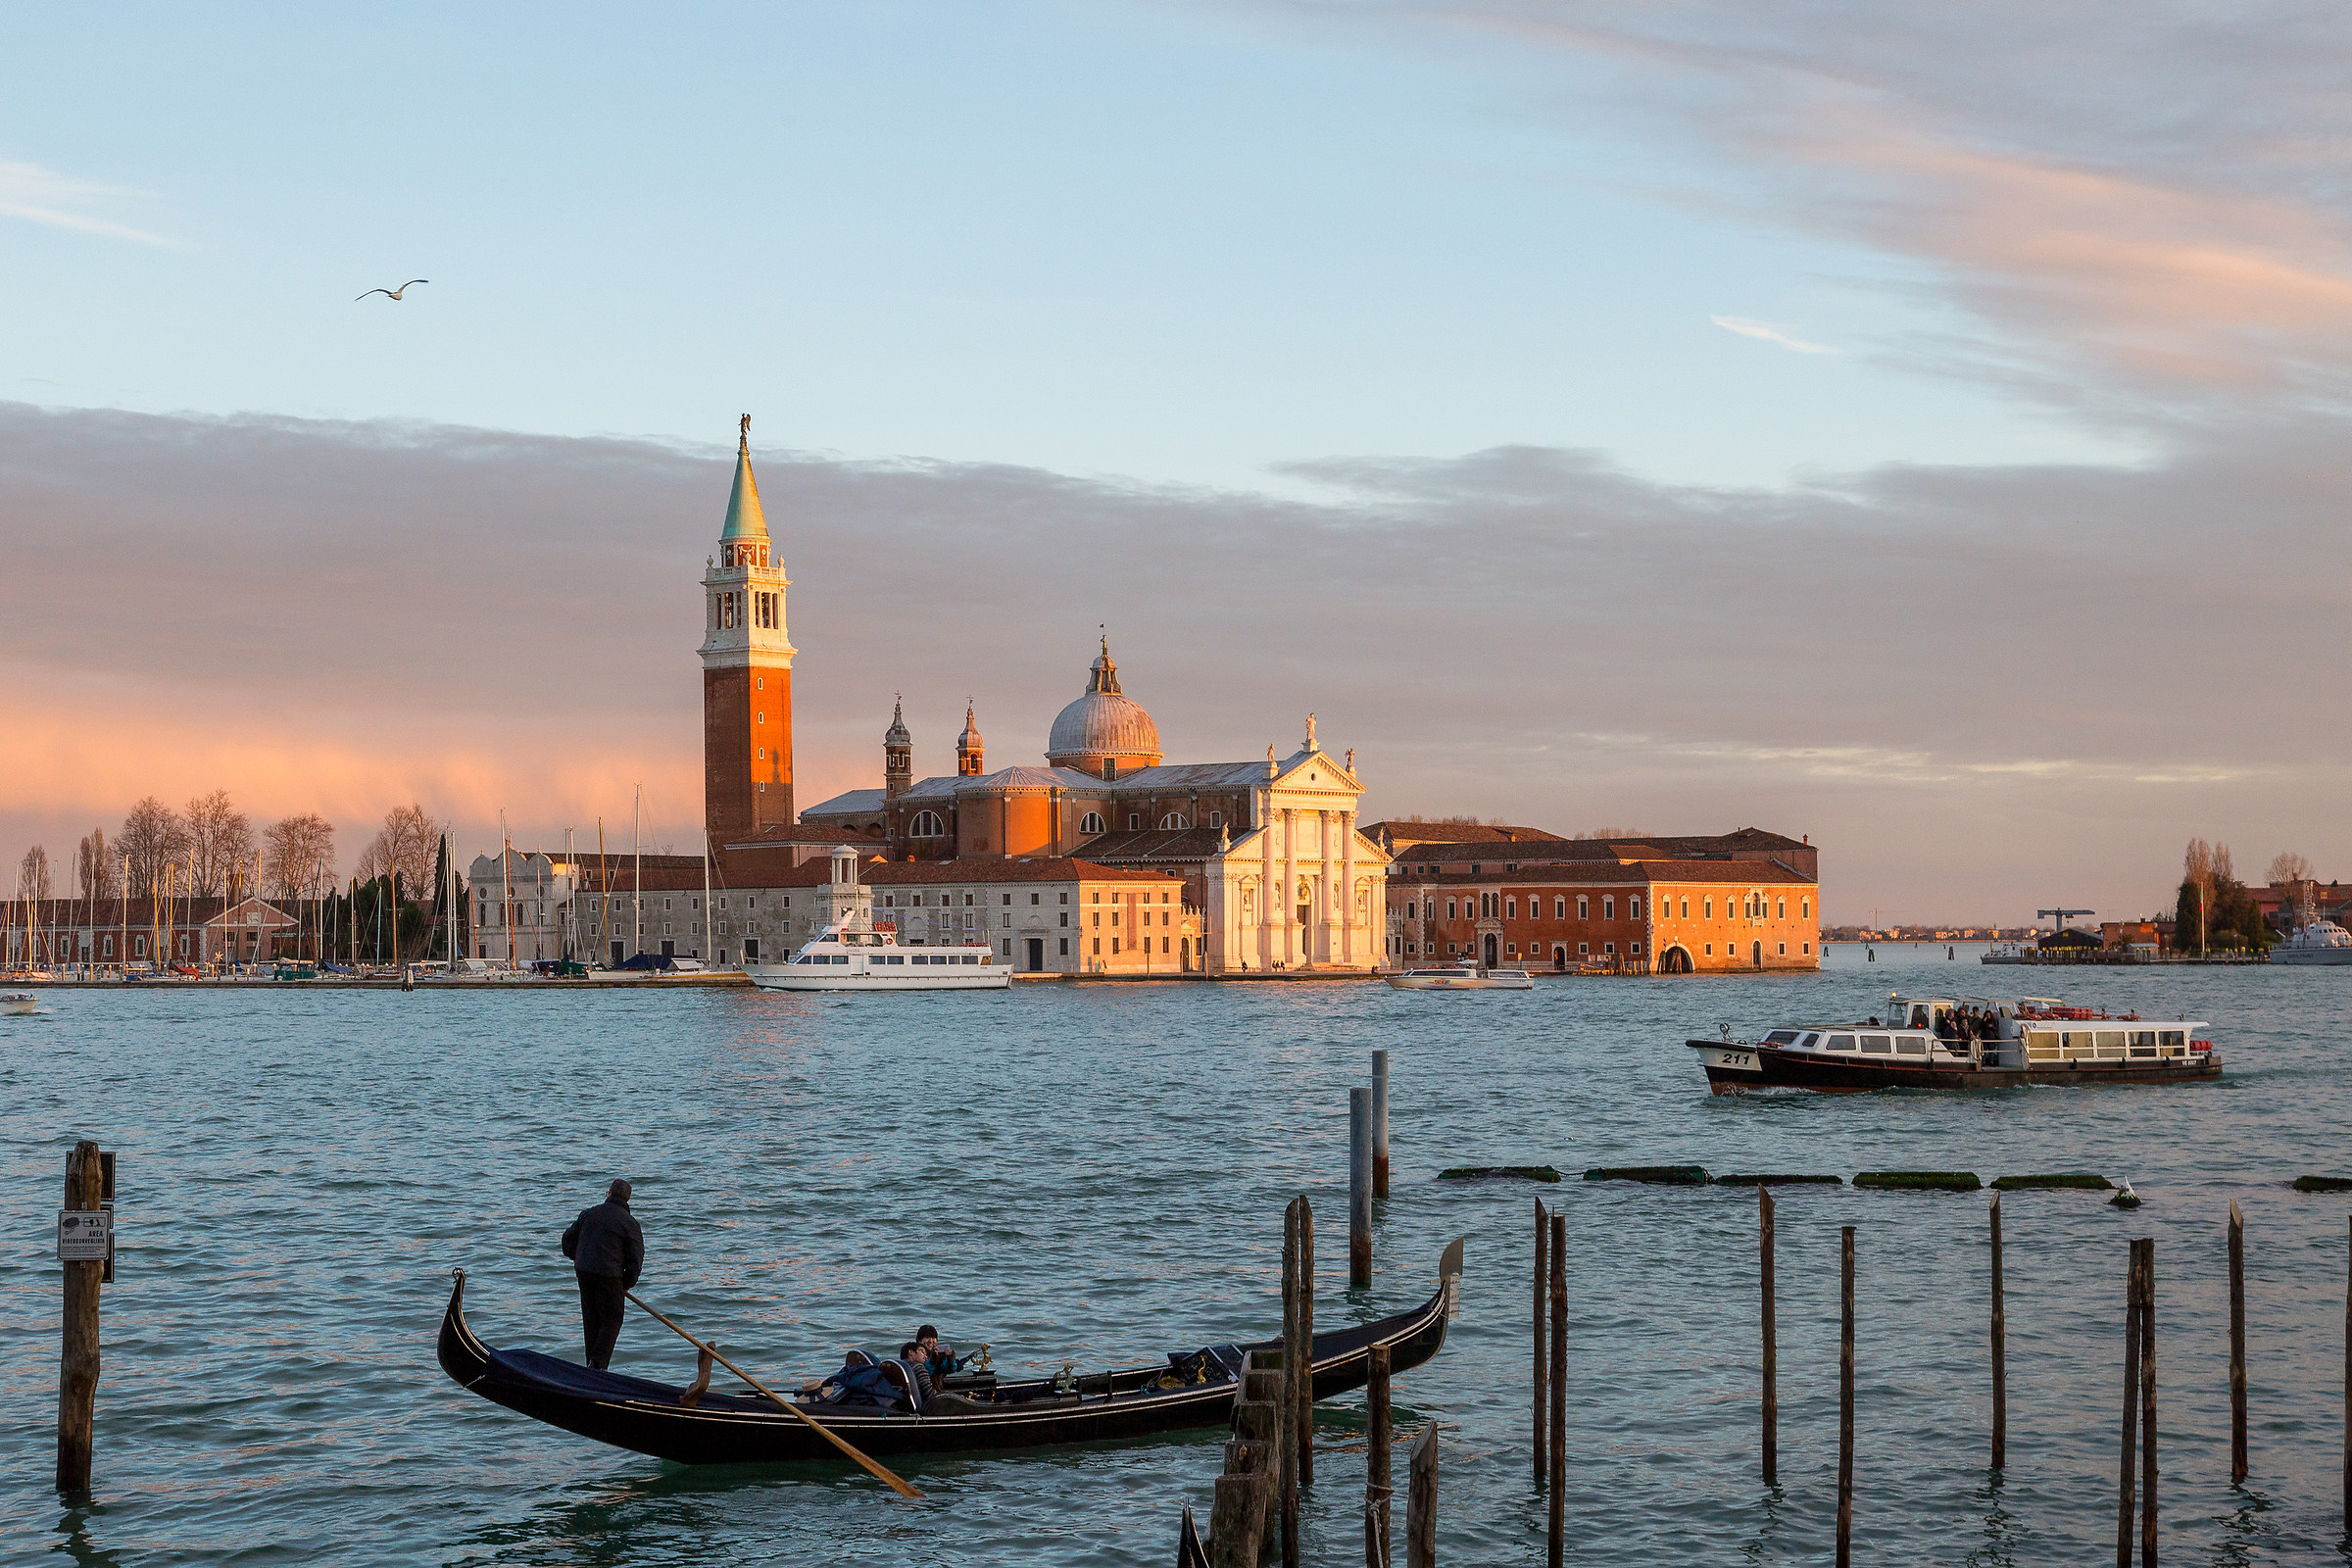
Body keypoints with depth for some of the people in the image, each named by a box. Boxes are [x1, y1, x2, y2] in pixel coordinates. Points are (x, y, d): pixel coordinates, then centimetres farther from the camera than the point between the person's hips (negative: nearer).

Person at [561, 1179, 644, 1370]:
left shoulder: (588, 1214, 9)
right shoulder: (629, 1222, -4)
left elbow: (568, 1240, 19)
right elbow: (636, 1258, -4)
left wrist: (578, 1259, 36)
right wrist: (627, 1284, 9)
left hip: (583, 1272, 5)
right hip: (609, 1275, -5)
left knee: (591, 1320, 14)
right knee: (612, 1320, 3)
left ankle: (592, 1365, 18)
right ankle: (598, 1364, -10)